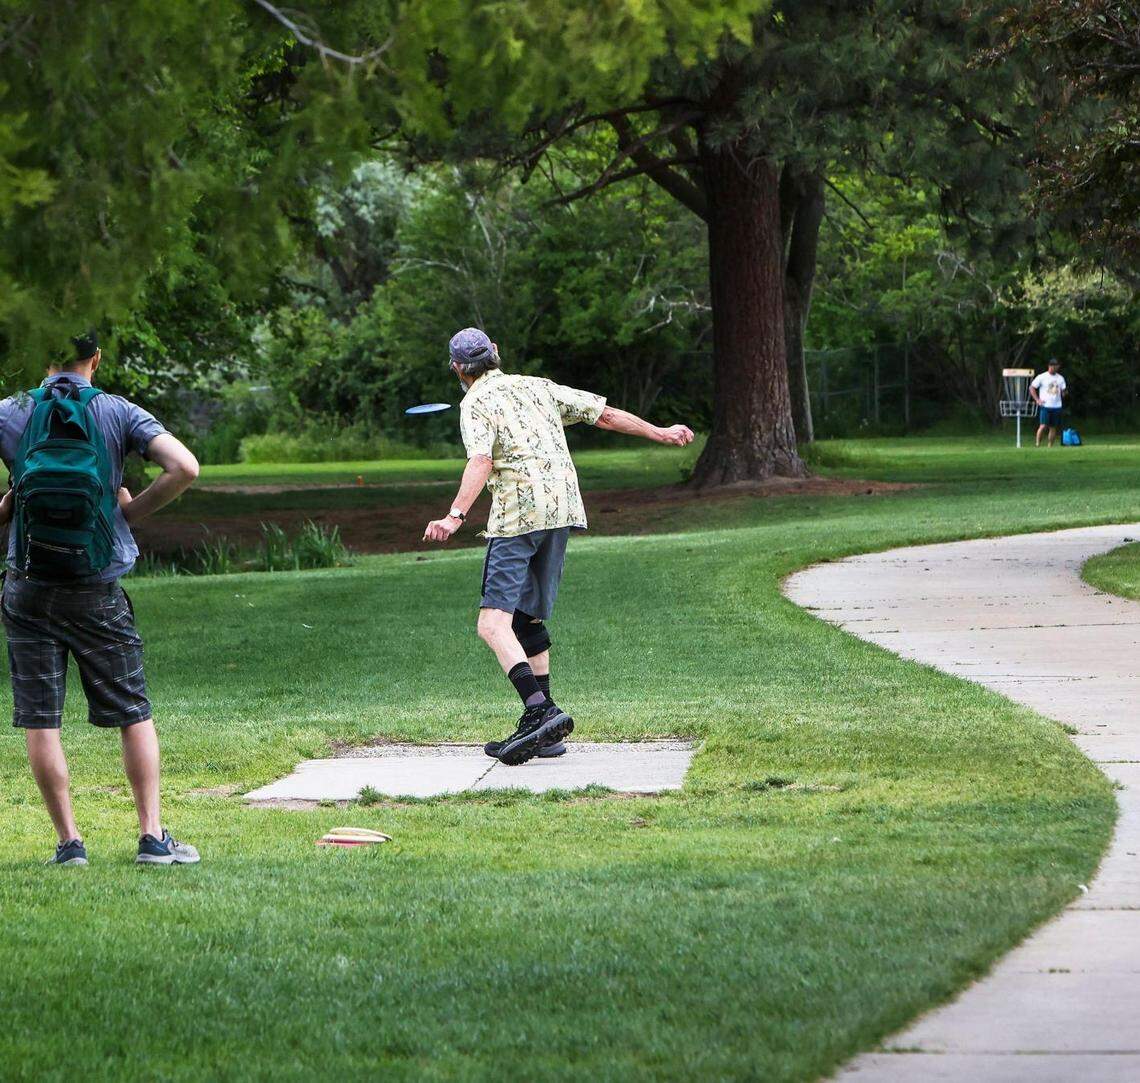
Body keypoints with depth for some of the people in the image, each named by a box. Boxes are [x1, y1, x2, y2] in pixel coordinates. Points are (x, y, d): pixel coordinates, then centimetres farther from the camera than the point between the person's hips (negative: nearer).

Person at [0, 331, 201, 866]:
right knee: (134, 714, 9)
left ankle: (69, 841, 4)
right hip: (98, 591, 0)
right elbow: (184, 467, -12)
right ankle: (152, 836, 3)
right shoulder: (119, 413, -2)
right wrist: (132, 510, 1)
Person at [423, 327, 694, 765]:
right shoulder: (537, 387, 18)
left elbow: (481, 461, -19)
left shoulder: (476, 403, -1)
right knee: (529, 619, 15)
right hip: (562, 511, 7)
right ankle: (540, 729, 12)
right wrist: (659, 433, 32)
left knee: (494, 622, -12)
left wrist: (455, 516, -29)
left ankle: (541, 712, -31)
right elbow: (606, 414, 21)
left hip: (517, 516, -7)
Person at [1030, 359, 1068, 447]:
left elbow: (1063, 392, 16)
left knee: (1054, 427, 3)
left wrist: (1065, 392, -9)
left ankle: (1050, 446, 9)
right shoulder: (1042, 377, -1)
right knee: (1043, 426, -14)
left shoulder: (1060, 378, 12)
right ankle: (1037, 444, -3)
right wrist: (1037, 400, -7)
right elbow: (1031, 388, 2)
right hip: (1045, 406, -4)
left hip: (1056, 407, 4)